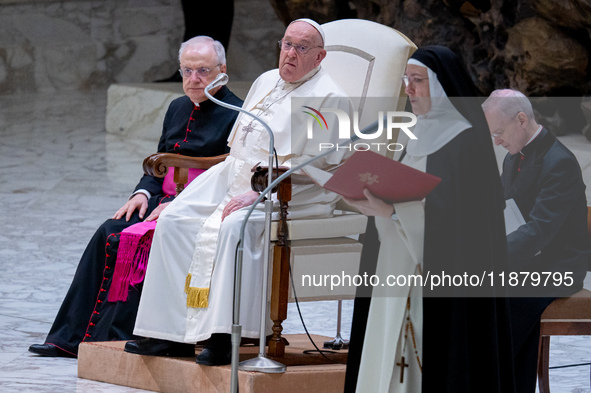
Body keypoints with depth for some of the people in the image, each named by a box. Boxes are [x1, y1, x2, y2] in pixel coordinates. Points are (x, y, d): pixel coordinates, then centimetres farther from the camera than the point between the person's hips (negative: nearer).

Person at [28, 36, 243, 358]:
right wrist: (144, 192, 1)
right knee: (109, 235, -15)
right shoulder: (178, 108, 18)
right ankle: (71, 337, -15)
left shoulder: (236, 115, -9)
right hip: (165, 199, 7)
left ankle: (114, 337, -20)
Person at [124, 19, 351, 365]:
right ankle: (173, 332, -10)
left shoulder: (327, 97, -9)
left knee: (234, 227, -35)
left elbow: (316, 165, -17)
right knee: (174, 220, -7)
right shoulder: (266, 81, 17)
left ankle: (225, 337, -34)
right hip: (237, 177, 9)